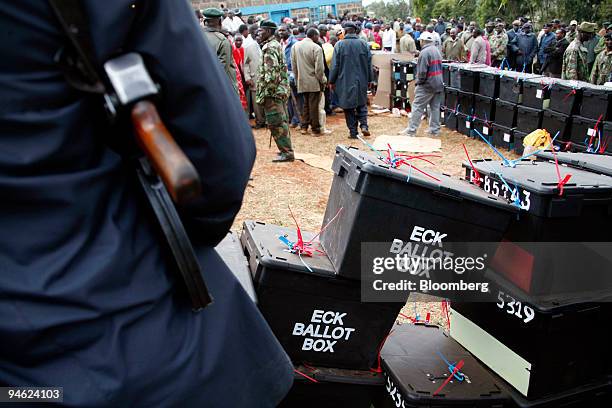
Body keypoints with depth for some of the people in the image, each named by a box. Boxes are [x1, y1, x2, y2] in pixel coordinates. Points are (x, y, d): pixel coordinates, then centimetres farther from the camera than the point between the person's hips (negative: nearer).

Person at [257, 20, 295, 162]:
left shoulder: (270, 47, -14)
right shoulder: (276, 45, 17)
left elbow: (271, 73, -23)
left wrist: (265, 92, -19)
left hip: (273, 92, -10)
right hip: (281, 90, 10)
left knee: (276, 123, -6)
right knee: (281, 122, 15)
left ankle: (286, 152, -3)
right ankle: (286, 150, 24)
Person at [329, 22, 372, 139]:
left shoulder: (339, 45, -8)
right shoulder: (364, 44, 1)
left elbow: (335, 65, -6)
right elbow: (369, 64, 7)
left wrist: (332, 81, 4)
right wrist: (369, 80, 16)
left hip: (345, 82, -3)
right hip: (361, 81, 3)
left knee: (349, 107, 5)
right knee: (362, 104, 18)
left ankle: (353, 131, 6)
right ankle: (364, 125, 1)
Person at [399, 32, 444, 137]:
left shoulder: (425, 52, -14)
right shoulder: (437, 50, 13)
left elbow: (422, 71, -19)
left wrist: (419, 81, -5)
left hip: (427, 85, -8)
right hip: (438, 84, 8)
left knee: (417, 107, -4)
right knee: (435, 107, 12)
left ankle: (411, 130, -4)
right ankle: (435, 130, 16)